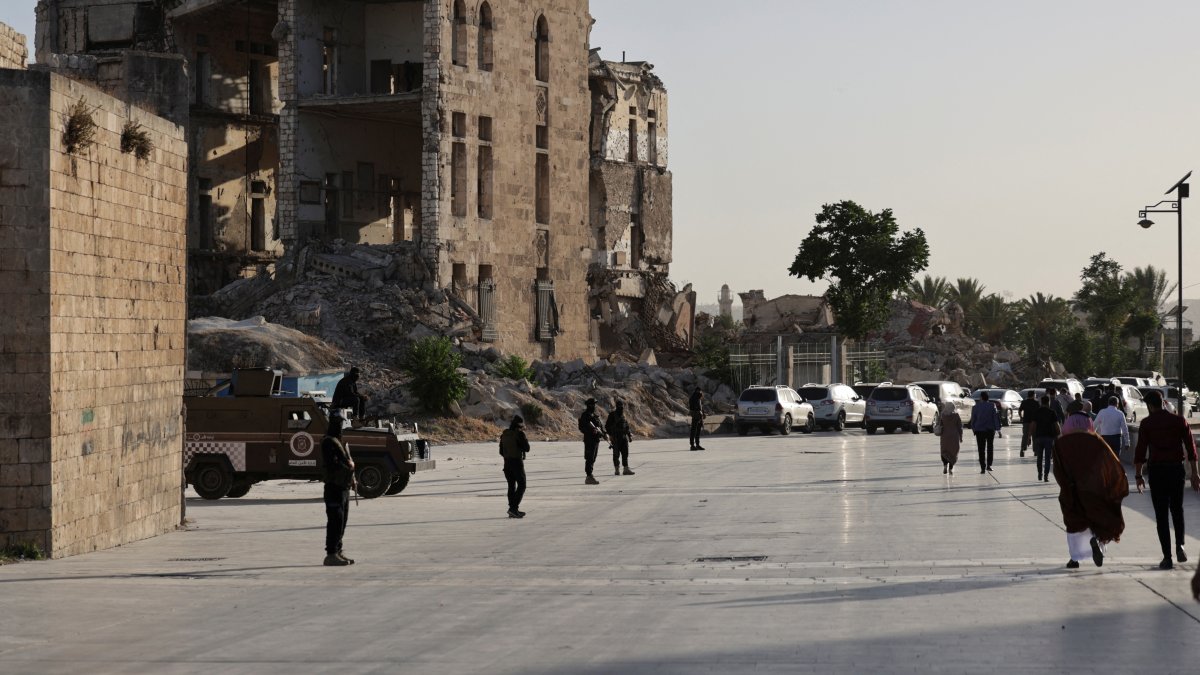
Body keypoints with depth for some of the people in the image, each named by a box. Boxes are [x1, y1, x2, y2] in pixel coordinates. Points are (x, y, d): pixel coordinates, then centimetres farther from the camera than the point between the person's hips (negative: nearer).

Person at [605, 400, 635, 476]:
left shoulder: (623, 415, 13)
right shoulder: (612, 415, -5)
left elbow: (627, 427, 21)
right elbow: (607, 426, -7)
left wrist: (629, 435, 13)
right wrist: (610, 434, -16)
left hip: (624, 437, 6)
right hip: (615, 438, -6)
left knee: (625, 453, 0)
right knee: (616, 454, -2)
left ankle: (626, 469, -1)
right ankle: (617, 469, 4)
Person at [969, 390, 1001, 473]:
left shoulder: (975, 408, -2)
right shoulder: (992, 406, -2)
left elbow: (973, 420, 2)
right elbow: (996, 418, -3)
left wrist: (974, 429, 12)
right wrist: (997, 428, 2)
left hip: (979, 431, -1)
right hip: (990, 430, 1)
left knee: (981, 450, 2)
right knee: (990, 448, 17)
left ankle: (983, 468, -4)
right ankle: (988, 465, 12)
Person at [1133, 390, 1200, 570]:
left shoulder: (1147, 423, -4)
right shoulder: (1179, 421, 4)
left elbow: (1140, 450, -7)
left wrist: (1138, 474, 0)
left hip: (1156, 470, -2)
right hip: (1176, 468, 2)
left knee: (1161, 514, 3)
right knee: (1177, 509, 20)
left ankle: (1167, 557, 0)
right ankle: (1179, 546, 2)